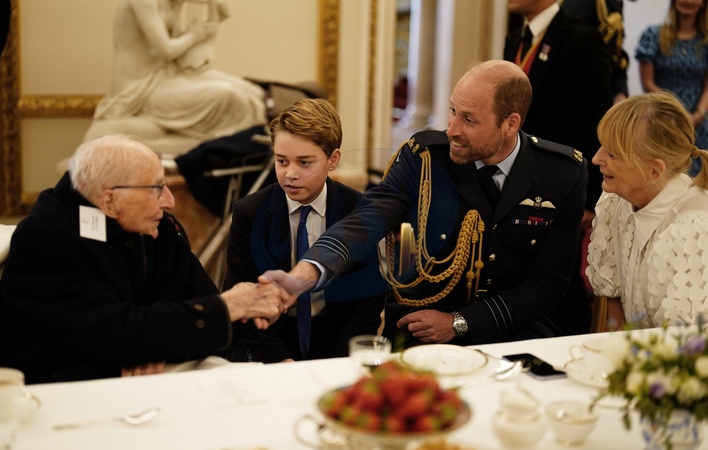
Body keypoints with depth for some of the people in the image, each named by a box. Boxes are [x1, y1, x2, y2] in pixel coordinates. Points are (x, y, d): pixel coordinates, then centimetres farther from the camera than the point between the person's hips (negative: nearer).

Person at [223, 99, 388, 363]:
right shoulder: (249, 214, -2)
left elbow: (367, 301, -1)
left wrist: (338, 368, -17)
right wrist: (279, 359, -18)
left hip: (336, 336, 0)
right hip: (271, 335, 0)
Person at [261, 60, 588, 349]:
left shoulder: (564, 176, -6)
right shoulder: (423, 155, -7)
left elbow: (549, 284, -4)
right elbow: (365, 223, -22)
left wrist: (459, 323, -13)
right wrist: (300, 279, -41)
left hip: (515, 332, 1)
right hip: (420, 329, 0)